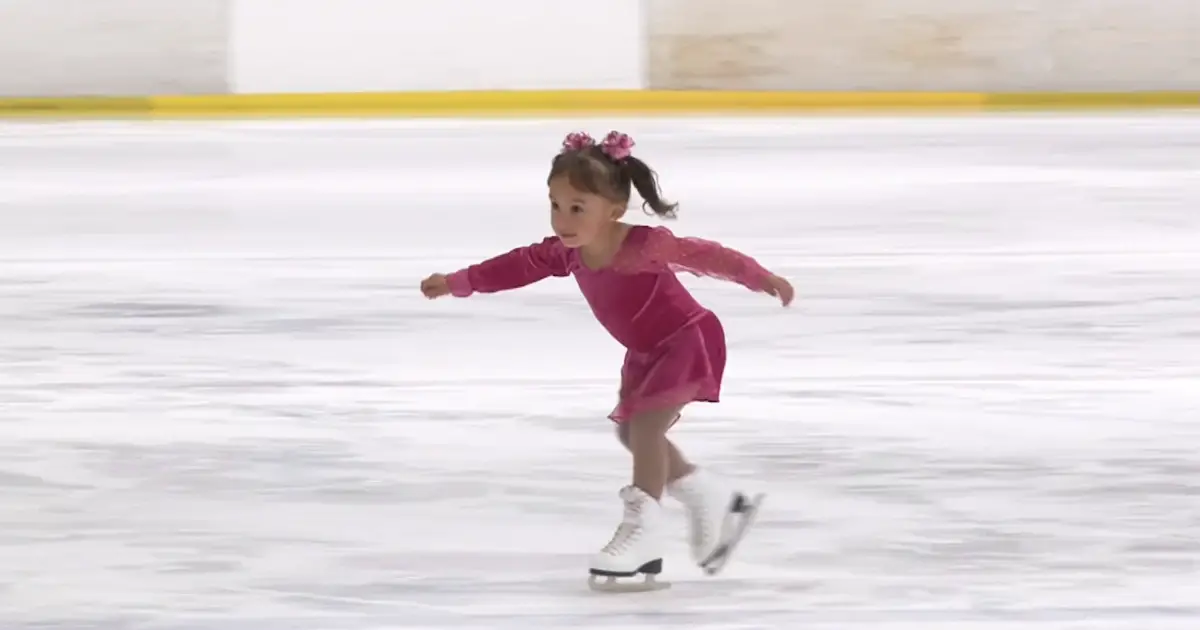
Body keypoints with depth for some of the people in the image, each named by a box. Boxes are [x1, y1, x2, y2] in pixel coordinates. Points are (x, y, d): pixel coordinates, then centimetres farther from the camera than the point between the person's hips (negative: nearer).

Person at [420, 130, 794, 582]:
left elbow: (705, 255, -34)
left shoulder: (644, 246, -32)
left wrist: (761, 279, -42)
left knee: (644, 424, -21)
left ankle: (643, 530, -19)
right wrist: (456, 283, 8)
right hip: (646, 352, 9)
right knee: (632, 431, 18)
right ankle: (707, 499, 35)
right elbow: (519, 265, 3)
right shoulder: (567, 252, -10)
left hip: (688, 341, -9)